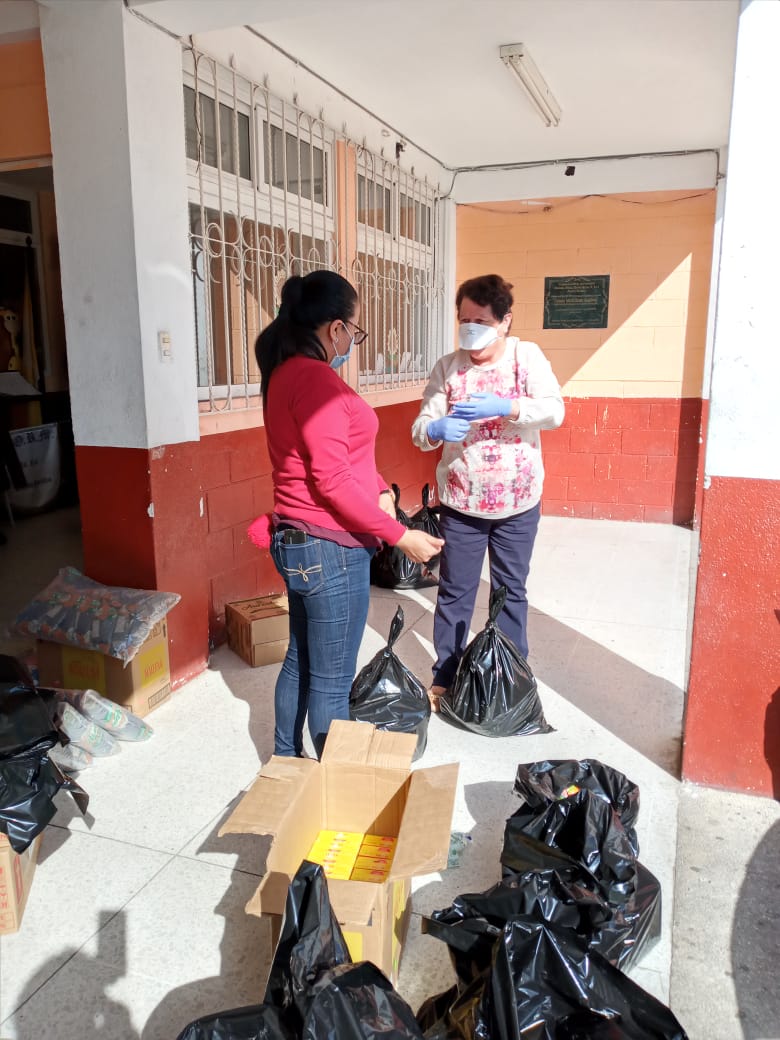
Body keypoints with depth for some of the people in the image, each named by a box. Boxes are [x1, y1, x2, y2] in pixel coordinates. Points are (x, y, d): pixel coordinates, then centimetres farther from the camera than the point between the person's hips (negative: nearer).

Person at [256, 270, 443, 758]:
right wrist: (400, 536, -18)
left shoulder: (286, 373, 12)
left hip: (298, 541, 10)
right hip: (331, 548, -10)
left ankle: (287, 764, 37)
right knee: (332, 682, 3)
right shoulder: (316, 378, -19)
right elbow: (333, 481, -24)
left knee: (301, 662, 21)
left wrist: (379, 490, 3)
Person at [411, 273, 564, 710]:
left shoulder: (527, 356, -5)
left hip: (518, 503, 0)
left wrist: (503, 407, -32)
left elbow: (554, 411, -16)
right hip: (462, 503, 0)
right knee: (455, 591, 9)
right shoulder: (448, 367, -2)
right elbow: (420, 428, -6)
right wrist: (437, 429, -30)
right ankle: (445, 677, 26)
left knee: (512, 591, 14)